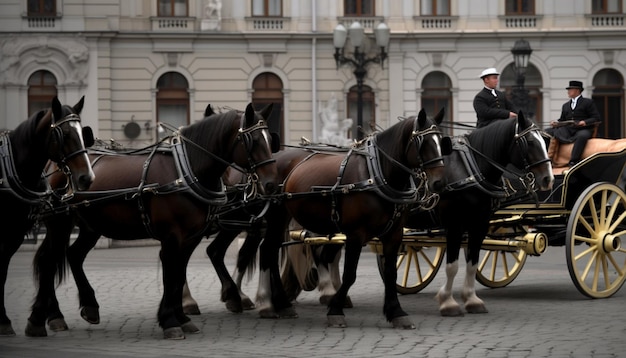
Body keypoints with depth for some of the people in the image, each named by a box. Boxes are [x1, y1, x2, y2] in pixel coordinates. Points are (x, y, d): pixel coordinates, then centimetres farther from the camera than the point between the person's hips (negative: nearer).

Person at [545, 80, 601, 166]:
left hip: (582, 129, -6)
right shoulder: (566, 105, 27)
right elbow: (562, 120, 25)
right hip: (567, 130, 6)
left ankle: (573, 162, -45)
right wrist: (556, 123, 1)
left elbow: (596, 118, -1)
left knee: (582, 136, -41)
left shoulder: (588, 102, 9)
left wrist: (585, 122, -19)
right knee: (547, 132, -11)